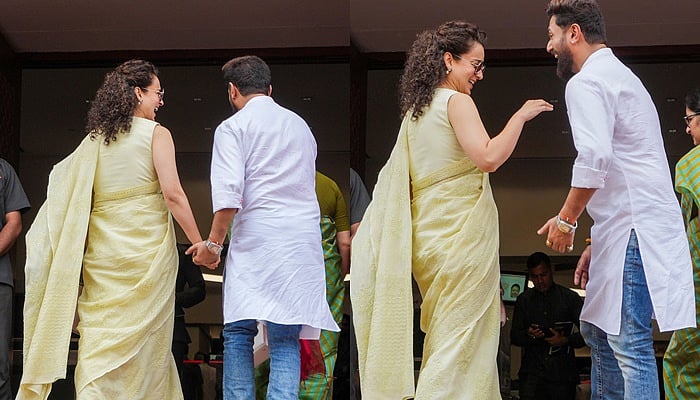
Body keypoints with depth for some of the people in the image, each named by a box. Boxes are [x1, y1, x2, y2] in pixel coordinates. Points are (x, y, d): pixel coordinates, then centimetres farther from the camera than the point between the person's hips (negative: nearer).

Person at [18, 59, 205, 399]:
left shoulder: (94, 139, 12)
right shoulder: (155, 134, -3)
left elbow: (63, 193, 10)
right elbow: (172, 194, -11)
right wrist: (200, 243, -6)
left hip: (101, 249, 4)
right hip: (146, 245, -4)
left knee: (101, 334, 1)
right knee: (143, 343, 1)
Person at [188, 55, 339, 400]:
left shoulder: (233, 127, 2)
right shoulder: (300, 125, 21)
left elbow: (229, 196, -11)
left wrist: (213, 243, -1)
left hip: (258, 238, -5)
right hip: (305, 237, 5)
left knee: (238, 331, 0)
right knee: (286, 339, -1)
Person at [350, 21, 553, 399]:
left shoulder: (415, 109, 14)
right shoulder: (457, 102, -10)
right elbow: (487, 157, -23)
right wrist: (521, 115, -15)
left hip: (425, 232, 8)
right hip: (463, 230, -8)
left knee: (443, 330, 13)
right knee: (463, 331, -3)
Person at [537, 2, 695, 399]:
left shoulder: (586, 83, -8)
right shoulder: (621, 76, 25)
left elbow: (595, 159, -23)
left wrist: (566, 220, -10)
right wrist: (596, 244, 27)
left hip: (633, 231, -11)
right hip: (629, 228, 11)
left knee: (629, 343, -13)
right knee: (599, 332, 17)